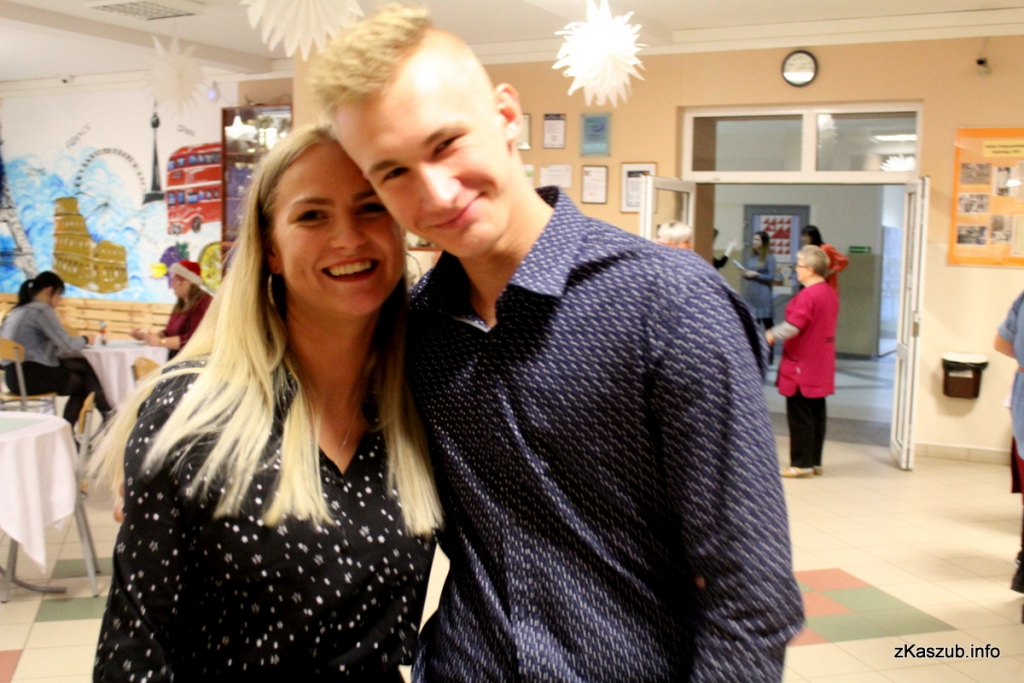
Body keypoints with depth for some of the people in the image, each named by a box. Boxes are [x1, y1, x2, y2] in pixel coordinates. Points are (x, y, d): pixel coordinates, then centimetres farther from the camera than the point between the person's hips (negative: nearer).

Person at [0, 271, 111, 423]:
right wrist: (85, 339, 7)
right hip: (32, 376, -8)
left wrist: (79, 340, 10)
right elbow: (69, 346, -13)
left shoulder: (18, 310, 16)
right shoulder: (42, 310, -11)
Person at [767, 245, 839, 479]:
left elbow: (794, 325, -25)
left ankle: (802, 464, 1)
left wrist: (770, 336, -10)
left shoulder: (807, 296, -18)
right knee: (816, 413, 12)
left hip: (802, 364, -9)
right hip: (821, 364, 9)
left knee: (799, 414, -3)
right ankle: (815, 462, 19)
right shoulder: (830, 293, 11)